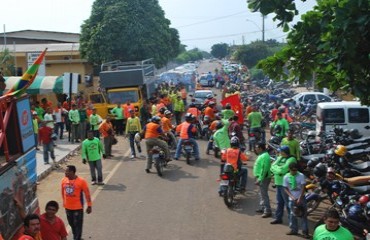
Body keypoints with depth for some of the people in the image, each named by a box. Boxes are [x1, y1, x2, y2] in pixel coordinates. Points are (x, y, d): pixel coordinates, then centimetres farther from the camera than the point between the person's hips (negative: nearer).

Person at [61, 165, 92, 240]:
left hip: (78, 207, -5)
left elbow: (87, 194, -11)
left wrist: (89, 206, -9)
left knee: (78, 225, 0)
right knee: (72, 224, 17)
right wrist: (64, 201, 21)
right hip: (68, 207, 5)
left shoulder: (81, 181, -17)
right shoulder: (64, 180, -2)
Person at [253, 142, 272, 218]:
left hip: (263, 178, -11)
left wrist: (260, 179, -24)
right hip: (260, 177, 11)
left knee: (264, 194, -8)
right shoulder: (261, 155, 13)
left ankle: (267, 211, -5)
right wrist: (257, 178, 21)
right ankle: (262, 208, 30)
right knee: (262, 194, 19)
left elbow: (264, 169, -25)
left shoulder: (264, 156, -21)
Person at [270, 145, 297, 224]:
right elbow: (273, 166, 6)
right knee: (279, 202, 17)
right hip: (278, 183, 9)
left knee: (288, 203, -4)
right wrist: (279, 169, -12)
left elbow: (283, 170, -23)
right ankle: (278, 218, 27)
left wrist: (276, 168, -6)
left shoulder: (291, 159, -14)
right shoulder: (280, 158, 13)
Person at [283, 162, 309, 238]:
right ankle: (294, 230, 22)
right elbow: (286, 189, -1)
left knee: (303, 215, 1)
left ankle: (305, 231, 6)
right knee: (293, 215, 10)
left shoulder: (301, 176, -10)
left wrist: (299, 198, -15)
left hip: (301, 198, -2)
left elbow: (303, 188, -10)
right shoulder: (286, 177, -6)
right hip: (292, 199, 2)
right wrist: (292, 197, -13)